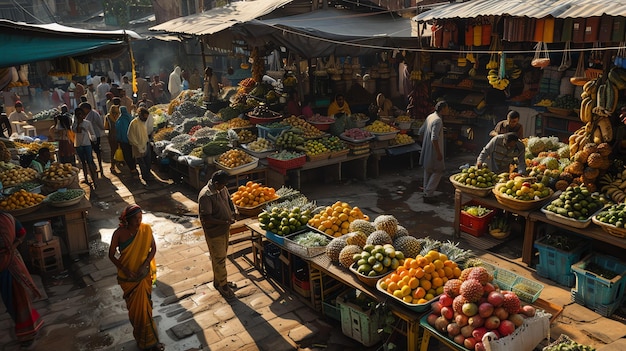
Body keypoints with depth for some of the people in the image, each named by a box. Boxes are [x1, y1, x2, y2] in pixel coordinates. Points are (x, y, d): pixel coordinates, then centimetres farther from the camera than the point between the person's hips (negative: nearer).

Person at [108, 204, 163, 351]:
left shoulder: (146, 229, -14)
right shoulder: (119, 233, -18)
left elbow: (153, 248, -5)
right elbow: (111, 255, -9)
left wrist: (145, 265, -17)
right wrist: (125, 270, -17)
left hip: (144, 274, 0)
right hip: (127, 276, 0)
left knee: (144, 305, 8)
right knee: (133, 305, 12)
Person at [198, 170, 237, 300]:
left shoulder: (222, 189, -2)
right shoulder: (206, 196, -27)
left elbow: (229, 201, 15)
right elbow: (205, 218, -28)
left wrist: (232, 213, -4)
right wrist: (225, 222, -25)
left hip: (225, 230, 8)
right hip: (214, 232, -8)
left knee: (221, 256, 21)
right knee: (219, 259, 4)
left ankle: (218, 281, 38)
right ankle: (223, 286, 18)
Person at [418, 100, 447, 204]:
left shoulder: (430, 117, 7)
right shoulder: (438, 120, -21)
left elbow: (421, 132, 14)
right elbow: (434, 138, -28)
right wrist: (438, 153, -23)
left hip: (426, 149, 9)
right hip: (433, 150, -9)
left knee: (428, 171, 17)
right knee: (438, 171, 0)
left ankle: (426, 193, 26)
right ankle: (428, 195, 0)